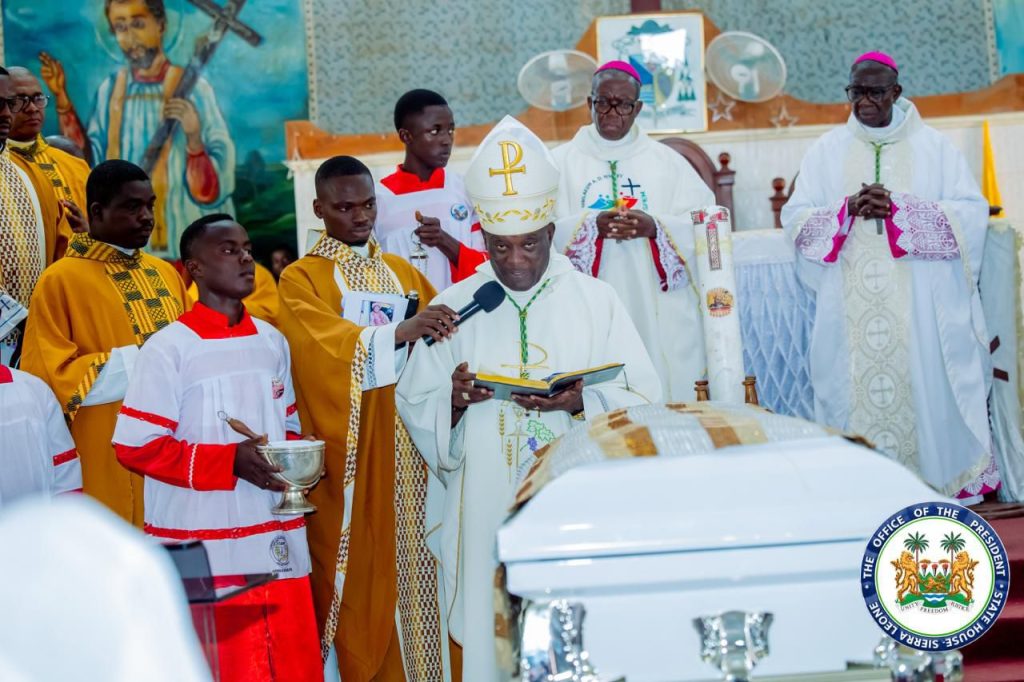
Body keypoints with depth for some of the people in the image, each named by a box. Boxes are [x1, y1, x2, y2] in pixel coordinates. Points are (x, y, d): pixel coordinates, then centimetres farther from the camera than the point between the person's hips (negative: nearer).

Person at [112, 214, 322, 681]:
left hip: (279, 541, 5)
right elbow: (135, 445, -11)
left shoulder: (273, 342, 11)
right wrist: (230, 461, -18)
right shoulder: (169, 348, -8)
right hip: (203, 548, -5)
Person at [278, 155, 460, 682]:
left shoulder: (403, 272, 17)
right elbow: (326, 345, -17)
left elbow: (443, 341, 11)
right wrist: (398, 333, -32)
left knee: (413, 562, 3)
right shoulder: (301, 279, 2)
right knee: (358, 573, -4)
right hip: (350, 452, -4)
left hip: (407, 448, 4)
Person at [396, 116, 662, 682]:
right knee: (490, 636, 1)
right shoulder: (453, 307, 7)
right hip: (486, 514, 1)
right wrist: (454, 400, -14)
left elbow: (644, 402, 0)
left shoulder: (596, 301, 4)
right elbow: (414, 406, 7)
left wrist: (580, 402, -18)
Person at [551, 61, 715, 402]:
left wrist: (654, 226, -15)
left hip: (659, 313, 1)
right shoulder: (562, 162, 9)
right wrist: (591, 226, -18)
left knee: (669, 403, -2)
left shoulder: (667, 161, 11)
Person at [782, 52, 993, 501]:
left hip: (922, 308, -1)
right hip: (851, 311, 1)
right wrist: (847, 209, -13)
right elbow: (795, 218, 6)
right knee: (857, 394, 0)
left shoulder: (931, 146, 6)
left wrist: (899, 208, -13)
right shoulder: (828, 150, 11)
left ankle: (942, 479, 7)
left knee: (926, 390, -3)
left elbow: (972, 213, -2)